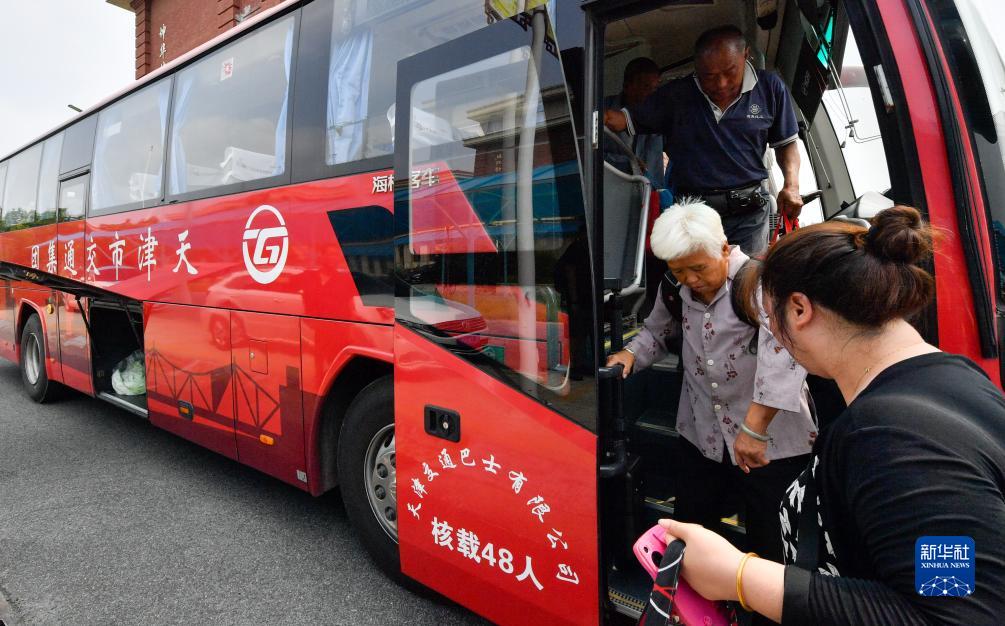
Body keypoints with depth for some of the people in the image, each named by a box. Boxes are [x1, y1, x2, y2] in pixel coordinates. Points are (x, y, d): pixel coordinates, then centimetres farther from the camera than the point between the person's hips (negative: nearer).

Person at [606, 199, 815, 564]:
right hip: (701, 436, 6)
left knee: (771, 549, 10)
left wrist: (754, 428, -38)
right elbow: (657, 331, 16)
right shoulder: (674, 287, 1)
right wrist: (630, 354, -6)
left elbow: (783, 347, -33)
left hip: (772, 441, -5)